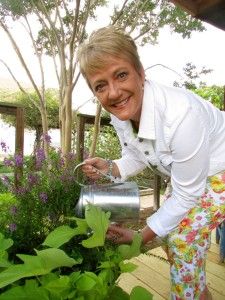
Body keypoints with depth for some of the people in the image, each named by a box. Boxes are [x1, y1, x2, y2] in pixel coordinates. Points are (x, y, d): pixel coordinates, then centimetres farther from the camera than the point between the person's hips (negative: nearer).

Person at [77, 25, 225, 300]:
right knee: (171, 233, 7)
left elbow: (185, 196, -28)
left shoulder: (180, 115, -39)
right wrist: (110, 169, -19)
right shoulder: (120, 114, -16)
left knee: (183, 236, -15)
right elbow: (137, 158, 2)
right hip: (186, 174, 7)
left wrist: (141, 237, -18)